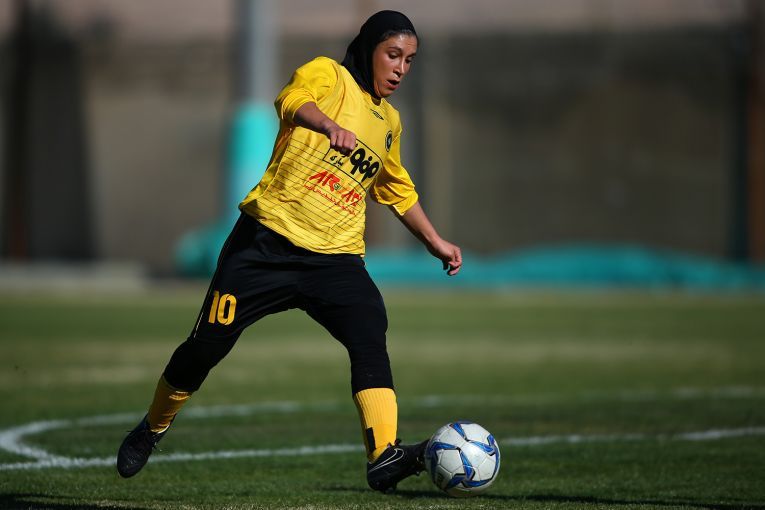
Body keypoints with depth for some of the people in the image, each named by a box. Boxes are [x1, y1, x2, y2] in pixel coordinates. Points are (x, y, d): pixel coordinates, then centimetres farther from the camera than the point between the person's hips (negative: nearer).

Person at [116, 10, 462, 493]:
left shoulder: (389, 121, 18)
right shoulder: (327, 74, -3)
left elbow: (398, 191, 35)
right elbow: (295, 101, -28)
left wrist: (436, 242, 32)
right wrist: (329, 126, -49)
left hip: (336, 258, 5)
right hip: (269, 240, -4)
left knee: (371, 337, -22)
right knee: (207, 344, -1)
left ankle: (384, 457, -34)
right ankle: (153, 429, 25)